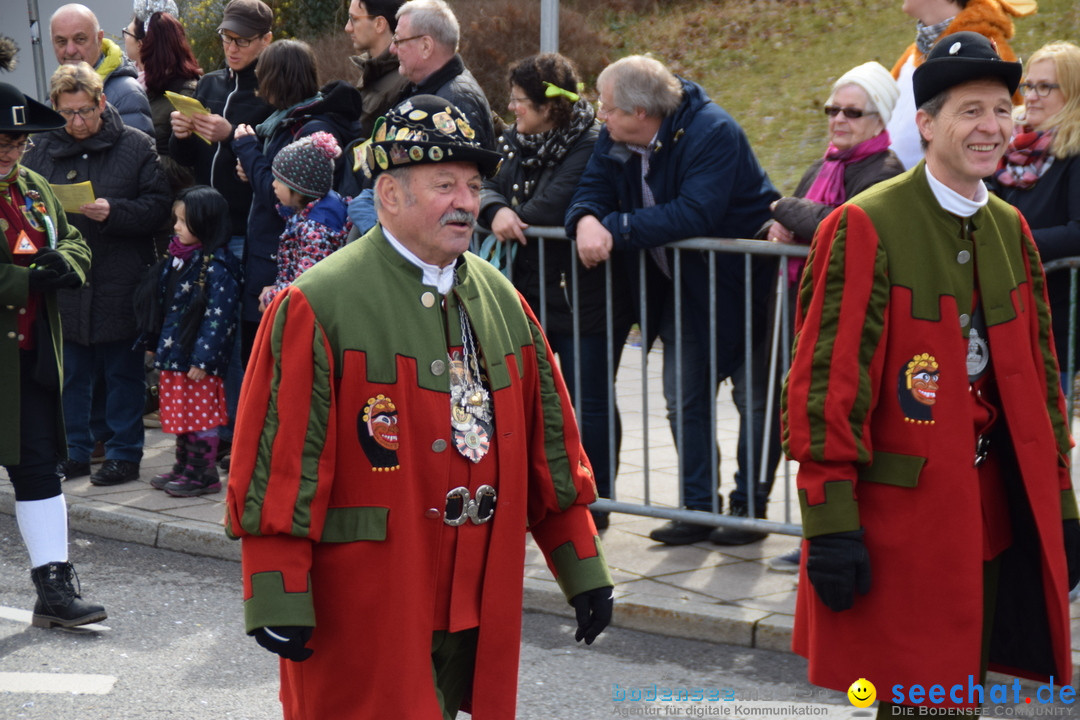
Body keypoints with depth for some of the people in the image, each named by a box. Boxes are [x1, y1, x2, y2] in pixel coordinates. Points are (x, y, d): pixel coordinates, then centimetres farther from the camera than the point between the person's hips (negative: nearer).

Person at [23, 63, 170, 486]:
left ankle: (124, 453, 14)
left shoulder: (136, 146, -1)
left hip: (120, 288, -3)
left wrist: (113, 212, -19)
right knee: (69, 374, 10)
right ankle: (74, 452, 21)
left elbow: (159, 207, -6)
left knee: (123, 373, 5)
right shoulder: (42, 151, 9)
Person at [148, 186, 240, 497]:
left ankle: (204, 474, 8)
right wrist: (157, 344, 19)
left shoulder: (216, 267, -17)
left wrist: (202, 359, -22)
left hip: (199, 359, -9)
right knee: (182, 413, 15)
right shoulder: (178, 257, 11)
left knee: (201, 415, 0)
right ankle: (184, 468, 25)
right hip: (175, 354, 9)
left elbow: (218, 317, -20)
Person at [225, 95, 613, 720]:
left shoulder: (502, 301, 10)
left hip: (477, 614, 6)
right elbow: (279, 458, -12)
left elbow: (551, 445, 14)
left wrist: (584, 569, 13)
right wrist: (278, 598, -15)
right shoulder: (318, 306, -10)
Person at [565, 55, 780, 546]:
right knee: (684, 397, 7)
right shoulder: (615, 139, -3)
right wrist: (587, 221, -30)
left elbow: (694, 214, -36)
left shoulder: (712, 133, -26)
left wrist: (615, 227, -33)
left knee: (753, 394, 1)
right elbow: (591, 190, -4)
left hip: (738, 279, -7)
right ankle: (698, 506, 15)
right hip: (680, 285, 8)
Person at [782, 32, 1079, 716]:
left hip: (992, 513, 6)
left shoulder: (1011, 230, 10)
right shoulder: (865, 228, -12)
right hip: (897, 514, -6)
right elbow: (827, 383, -14)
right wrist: (831, 524, -17)